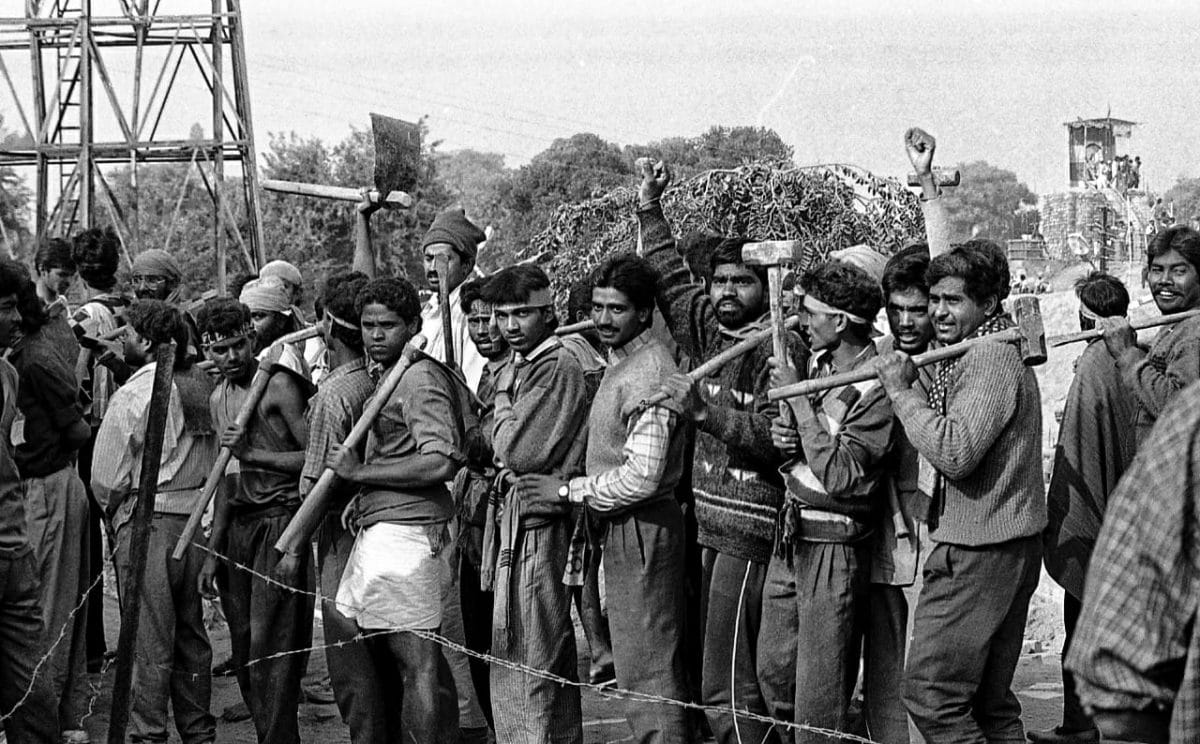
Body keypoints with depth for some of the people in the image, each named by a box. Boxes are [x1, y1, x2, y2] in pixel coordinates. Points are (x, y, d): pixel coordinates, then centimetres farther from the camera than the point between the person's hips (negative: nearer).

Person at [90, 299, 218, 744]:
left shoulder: (133, 395, -12)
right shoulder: (201, 387, 4)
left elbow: (106, 478, -9)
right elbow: (216, 462, 7)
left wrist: (116, 513, 10)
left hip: (148, 523, -6)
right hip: (196, 519, 6)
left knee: (149, 644, -2)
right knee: (191, 636, 15)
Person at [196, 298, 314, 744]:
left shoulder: (279, 385, -8)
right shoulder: (219, 398, 16)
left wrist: (252, 453, -18)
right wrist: (213, 551, 21)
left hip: (279, 521, -7)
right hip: (238, 526, 8)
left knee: (271, 651, -11)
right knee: (243, 651, 7)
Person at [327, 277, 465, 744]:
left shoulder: (420, 379, -11)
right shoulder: (388, 376, 19)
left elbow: (439, 462, -23)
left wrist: (360, 472, -16)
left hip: (404, 532, -10)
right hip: (378, 527, 10)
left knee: (416, 663, -7)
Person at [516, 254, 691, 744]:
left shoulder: (649, 375, -19)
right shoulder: (620, 363, 13)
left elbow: (642, 477, -24)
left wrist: (569, 490, -15)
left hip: (640, 530, -10)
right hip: (624, 529, 10)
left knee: (644, 670, -5)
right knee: (658, 663, 17)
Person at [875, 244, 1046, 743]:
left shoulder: (991, 358, -16)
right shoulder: (983, 353, 18)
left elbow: (955, 452, -26)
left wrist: (901, 390, -18)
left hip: (980, 552, -11)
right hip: (1006, 547, 11)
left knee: (930, 693, -8)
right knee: (990, 702, 15)